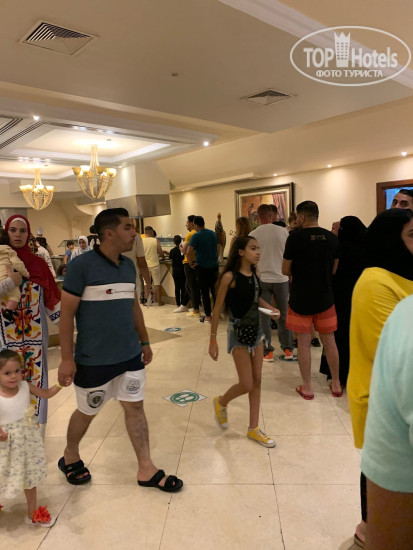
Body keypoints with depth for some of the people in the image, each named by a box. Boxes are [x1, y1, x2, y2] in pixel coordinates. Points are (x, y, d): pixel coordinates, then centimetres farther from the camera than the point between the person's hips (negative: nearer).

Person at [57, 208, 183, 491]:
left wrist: (145, 342, 16)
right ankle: (70, 457, 43)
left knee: (135, 406, 10)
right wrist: (67, 358, -14)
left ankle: (147, 469, 25)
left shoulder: (129, 265, 4)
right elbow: (67, 314, -14)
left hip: (130, 355, 5)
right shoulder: (81, 266, -16)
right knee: (87, 412, 15)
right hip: (94, 360, -5)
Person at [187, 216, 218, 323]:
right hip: (214, 266, 5)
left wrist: (191, 263, -6)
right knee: (215, 290, 13)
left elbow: (189, 252, -20)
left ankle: (208, 316, 6)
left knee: (204, 292, 3)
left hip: (202, 267, -5)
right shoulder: (213, 233, 6)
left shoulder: (196, 236, -12)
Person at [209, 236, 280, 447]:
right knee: (246, 385, -3)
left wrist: (270, 308, 1)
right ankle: (221, 403, 29)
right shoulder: (229, 276, -17)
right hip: (238, 333, -7)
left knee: (256, 382, 11)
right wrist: (213, 340, -11)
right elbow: (217, 309, -13)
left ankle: (253, 429, 25)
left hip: (256, 330, 7)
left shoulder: (255, 274, 2)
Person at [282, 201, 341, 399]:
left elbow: (285, 270, -9)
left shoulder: (295, 237, -14)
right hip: (325, 298, 4)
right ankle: (336, 385, 27)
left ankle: (307, 388, 16)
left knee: (304, 343, 7)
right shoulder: (332, 238, -1)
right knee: (329, 341, 15)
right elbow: (334, 269, 8)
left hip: (301, 299, -4)